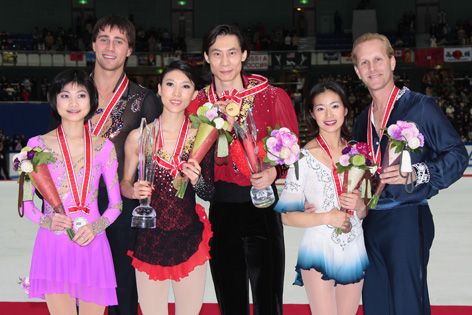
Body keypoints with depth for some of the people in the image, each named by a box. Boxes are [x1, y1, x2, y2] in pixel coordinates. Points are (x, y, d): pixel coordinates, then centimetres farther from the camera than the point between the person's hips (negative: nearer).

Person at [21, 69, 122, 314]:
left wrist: (96, 227, -10)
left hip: (92, 245, 2)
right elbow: (25, 202, 6)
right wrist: (46, 221, -13)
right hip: (53, 246, -1)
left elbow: (116, 204, 8)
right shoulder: (38, 145, 0)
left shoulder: (104, 146, 4)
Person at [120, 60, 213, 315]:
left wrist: (197, 181, -18)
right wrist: (135, 191, -14)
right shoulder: (138, 137, -4)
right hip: (149, 240, 0)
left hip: (189, 239, 1)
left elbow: (210, 194, 3)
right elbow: (124, 184, 8)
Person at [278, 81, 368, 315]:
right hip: (319, 253, -4)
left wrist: (360, 206, -7)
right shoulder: (304, 157, -9)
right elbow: (287, 215, -9)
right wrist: (327, 217, -18)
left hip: (355, 252, 5)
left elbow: (366, 213, 14)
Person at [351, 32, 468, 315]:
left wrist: (417, 174, -21)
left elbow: (457, 155, -9)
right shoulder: (363, 120, 15)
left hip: (408, 220, -7)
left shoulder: (420, 106, -6)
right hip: (371, 223, 7)